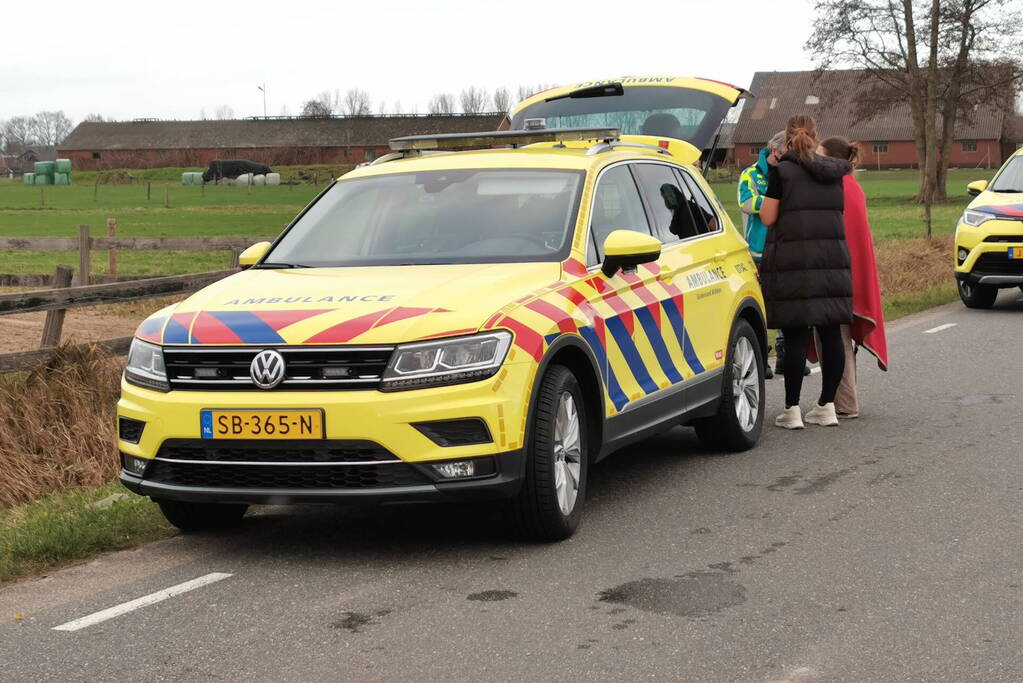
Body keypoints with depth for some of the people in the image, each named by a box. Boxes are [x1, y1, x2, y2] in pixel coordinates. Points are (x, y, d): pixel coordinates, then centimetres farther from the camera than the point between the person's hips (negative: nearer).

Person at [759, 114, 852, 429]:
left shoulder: (781, 171, -5)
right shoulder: (834, 170, 10)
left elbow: (768, 217, -6)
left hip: (792, 258, -4)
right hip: (833, 257, 4)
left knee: (795, 335, -4)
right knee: (831, 333, 7)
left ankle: (792, 409, -2)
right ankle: (827, 406, 12)